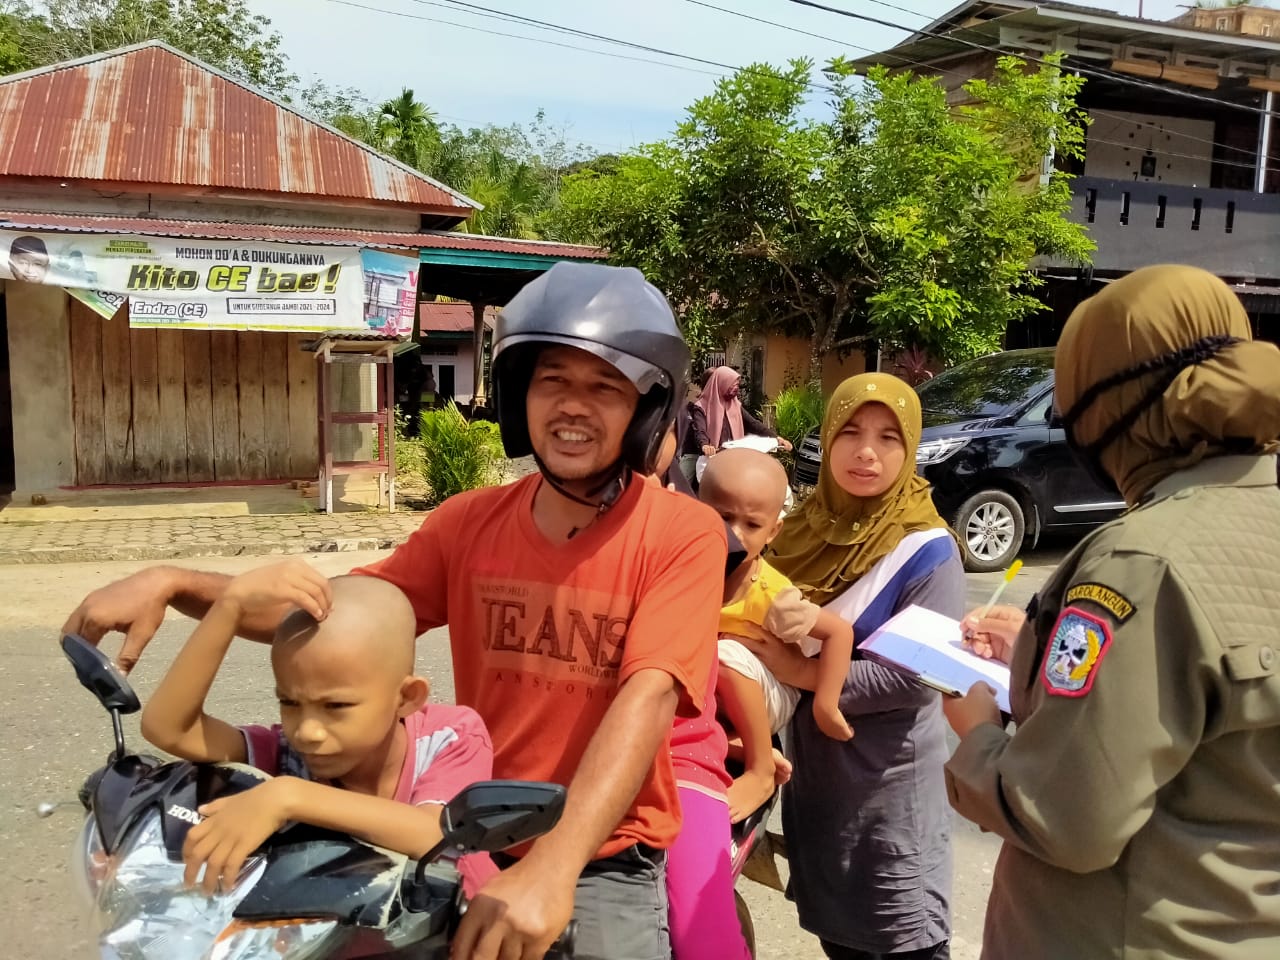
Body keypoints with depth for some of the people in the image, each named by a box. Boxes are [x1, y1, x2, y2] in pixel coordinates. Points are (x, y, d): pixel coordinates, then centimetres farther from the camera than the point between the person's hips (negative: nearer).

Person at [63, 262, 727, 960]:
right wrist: (173, 584, -7)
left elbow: (649, 697, -24)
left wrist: (552, 867, -35)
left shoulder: (682, 534, -12)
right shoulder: (469, 522, 1)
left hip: (602, 863, -3)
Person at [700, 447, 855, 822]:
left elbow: (840, 632, -20)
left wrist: (825, 705, -20)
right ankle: (745, 748, -13)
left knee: (726, 653, -34)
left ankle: (760, 772, -18)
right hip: (704, 703, 5)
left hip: (766, 701, -5)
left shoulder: (769, 594, -24)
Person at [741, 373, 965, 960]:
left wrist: (806, 674, -23)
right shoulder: (807, 527, 2)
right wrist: (754, 636, -6)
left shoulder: (927, 550, -15)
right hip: (813, 771, 6)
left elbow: (921, 676, -23)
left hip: (890, 785, -6)